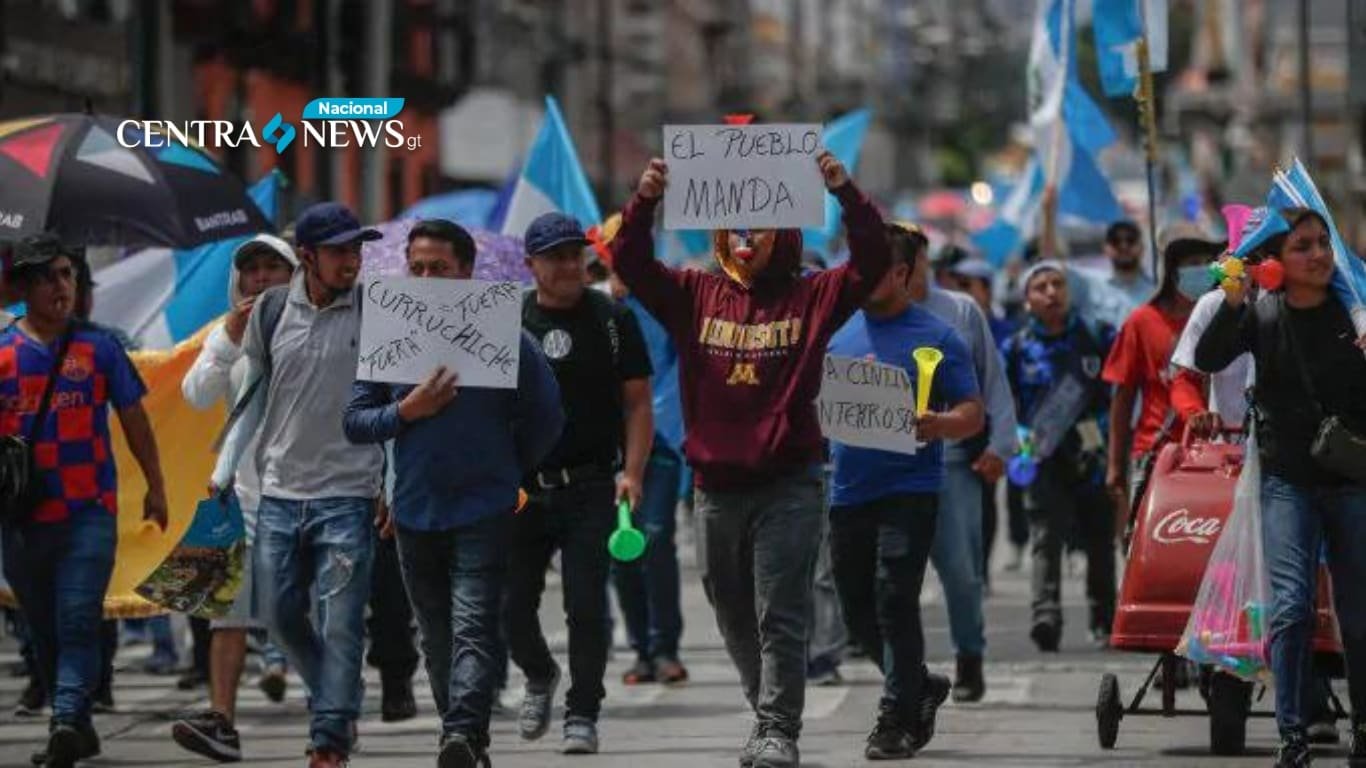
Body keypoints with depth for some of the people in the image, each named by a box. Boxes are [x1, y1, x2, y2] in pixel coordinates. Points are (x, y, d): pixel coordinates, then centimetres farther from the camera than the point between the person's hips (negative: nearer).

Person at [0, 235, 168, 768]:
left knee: (78, 620, -17)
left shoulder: (99, 348, 5)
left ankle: (67, 720, -29)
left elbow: (134, 419, 12)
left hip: (90, 510, -2)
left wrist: (155, 486, 13)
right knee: (45, 630, 8)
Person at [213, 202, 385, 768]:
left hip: (348, 494, -3)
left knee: (340, 624, -7)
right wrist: (223, 472, 8)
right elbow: (253, 396, 13)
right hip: (279, 492, 4)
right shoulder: (270, 311, 4)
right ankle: (341, 704, 28)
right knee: (282, 615, 8)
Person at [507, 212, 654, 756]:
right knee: (512, 604, 4)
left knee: (586, 606, -7)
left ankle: (582, 714, 4)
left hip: (591, 488, -2)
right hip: (522, 489, 2)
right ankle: (539, 678, 33)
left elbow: (638, 403, 1)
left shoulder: (613, 320, 2)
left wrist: (633, 474, -10)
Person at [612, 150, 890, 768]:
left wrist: (846, 193, -25)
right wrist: (644, 202, -21)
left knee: (780, 616, -7)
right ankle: (768, 715, 30)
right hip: (716, 485, 4)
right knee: (734, 617, 14)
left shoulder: (811, 297, 1)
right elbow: (631, 263, -4)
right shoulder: (697, 296, 7)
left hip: (788, 484, -3)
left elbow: (871, 260, -11)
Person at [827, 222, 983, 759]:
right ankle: (919, 688, 32)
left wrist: (936, 425, -24)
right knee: (858, 610, 11)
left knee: (894, 601, -10)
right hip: (848, 489, 5)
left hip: (908, 487, -5)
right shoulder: (837, 328, 10)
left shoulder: (936, 337, -2)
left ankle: (897, 719, -2)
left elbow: (972, 414, -3)